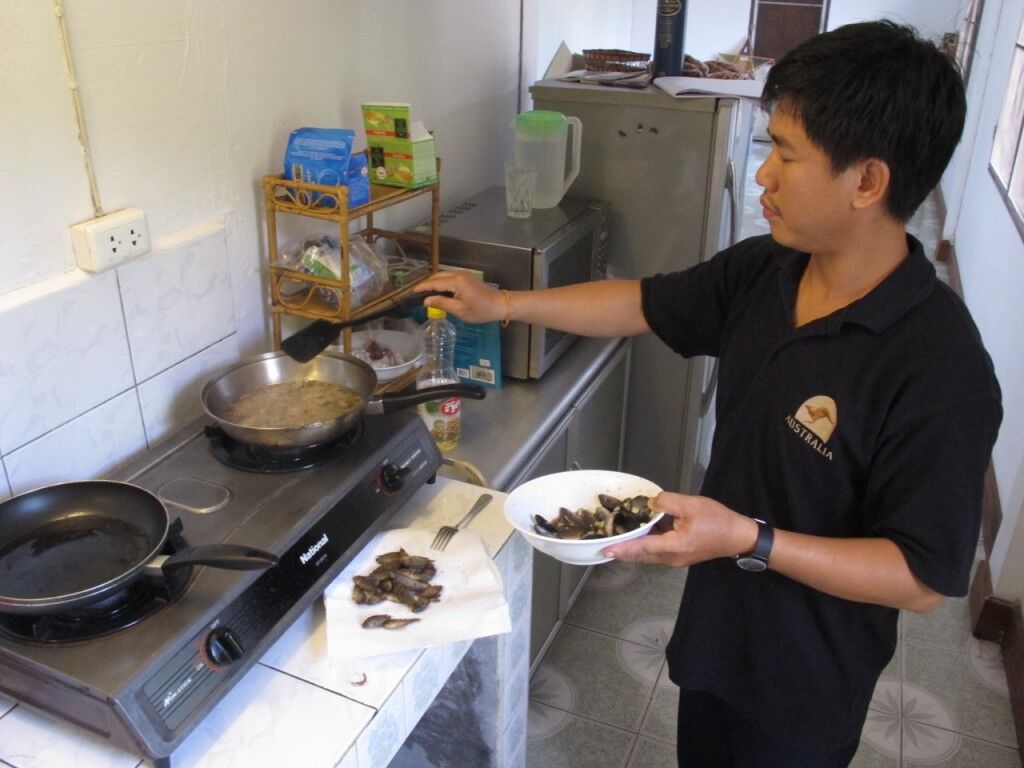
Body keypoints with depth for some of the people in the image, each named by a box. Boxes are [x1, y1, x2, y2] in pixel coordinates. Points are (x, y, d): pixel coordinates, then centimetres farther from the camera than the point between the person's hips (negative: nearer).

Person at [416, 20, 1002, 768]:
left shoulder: (941, 370, -31)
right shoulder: (762, 272, -10)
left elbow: (924, 579, -26)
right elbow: (647, 303, 4)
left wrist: (751, 539, -35)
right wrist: (501, 303, 4)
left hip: (805, 685, -6)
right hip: (714, 627, 6)